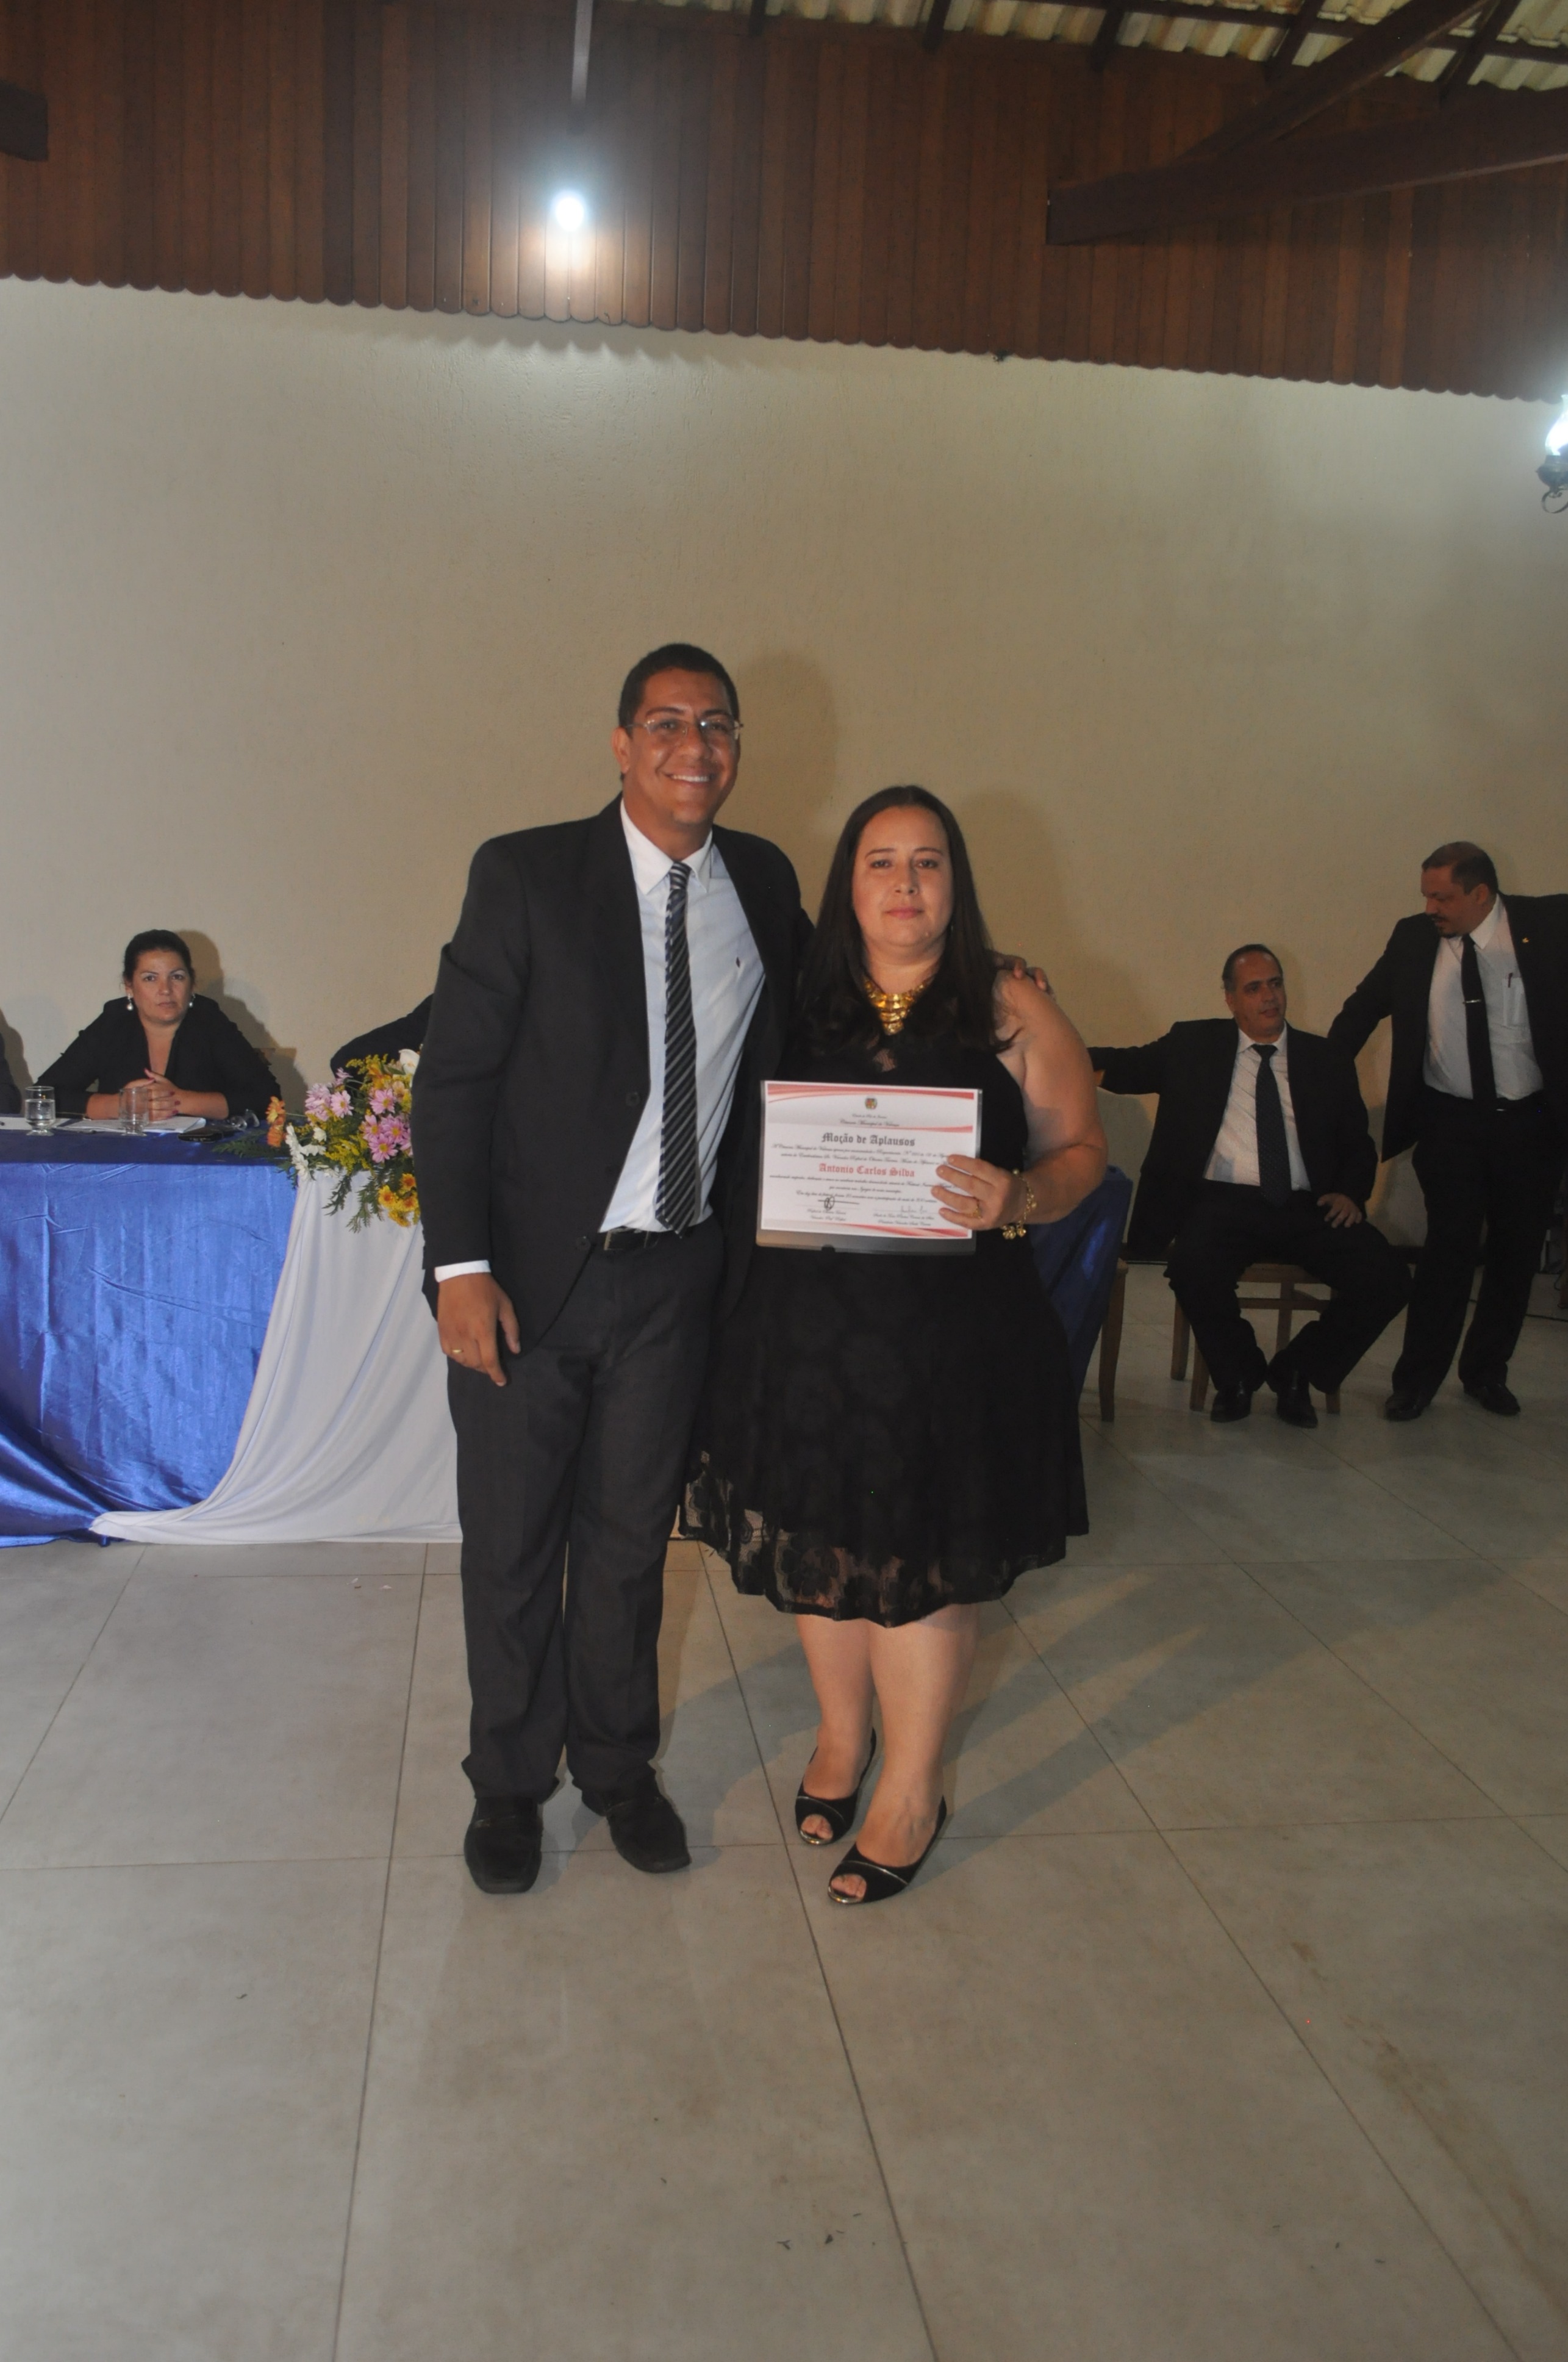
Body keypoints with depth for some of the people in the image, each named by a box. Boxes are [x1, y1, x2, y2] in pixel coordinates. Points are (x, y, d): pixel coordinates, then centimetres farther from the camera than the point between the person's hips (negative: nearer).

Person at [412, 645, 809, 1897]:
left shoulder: (765, 881, 4)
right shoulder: (526, 874, -9)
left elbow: (800, 1031, 20)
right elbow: (453, 1077, -10)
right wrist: (461, 1264, -16)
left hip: (675, 1277, 3)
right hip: (531, 1273, -3)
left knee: (632, 1536, 17)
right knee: (512, 1546, 12)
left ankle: (617, 1765, 38)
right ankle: (510, 1782, 34)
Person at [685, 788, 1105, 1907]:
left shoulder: (1012, 1011, 0)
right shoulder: (804, 1006, 6)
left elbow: (1081, 1147, 2)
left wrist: (1020, 1198, -19)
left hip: (953, 1327, -2)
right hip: (807, 1319, 3)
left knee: (923, 1559, 4)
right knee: (818, 1538, 14)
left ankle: (912, 1791, 24)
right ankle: (843, 1734, 39)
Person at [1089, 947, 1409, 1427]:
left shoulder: (1325, 1060, 15)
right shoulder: (1194, 1045, 12)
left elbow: (1359, 1142, 17)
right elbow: (1130, 1066, 5)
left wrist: (1350, 1192, -4)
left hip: (1309, 1208, 2)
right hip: (1223, 1202, -2)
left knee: (1385, 1279, -22)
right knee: (1194, 1268, -35)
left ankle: (1294, 1371, 5)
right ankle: (1238, 1374, -3)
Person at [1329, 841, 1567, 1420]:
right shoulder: (1414, 938, -2)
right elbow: (1364, 1008, 8)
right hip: (1450, 1121, -1)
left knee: (1516, 1253, 10)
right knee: (1451, 1245, -8)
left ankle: (1486, 1372, 29)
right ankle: (1417, 1379, 6)